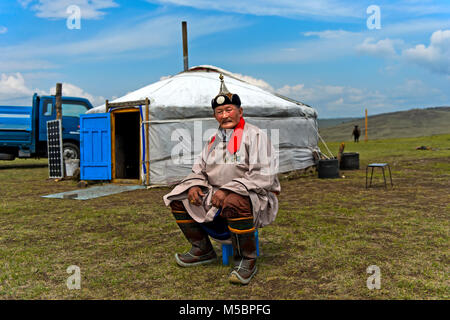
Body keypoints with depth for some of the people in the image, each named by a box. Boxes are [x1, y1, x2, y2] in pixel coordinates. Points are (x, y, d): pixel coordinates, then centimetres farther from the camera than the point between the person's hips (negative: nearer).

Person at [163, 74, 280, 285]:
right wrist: (194, 184, -3)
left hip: (254, 198, -7)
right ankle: (202, 250, 11)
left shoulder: (254, 135, -8)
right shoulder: (214, 140, 14)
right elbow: (199, 169, 21)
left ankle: (246, 260, -18)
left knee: (235, 203, -41)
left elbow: (264, 176, -18)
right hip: (215, 196, 7)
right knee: (178, 197, 0)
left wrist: (229, 189, -25)